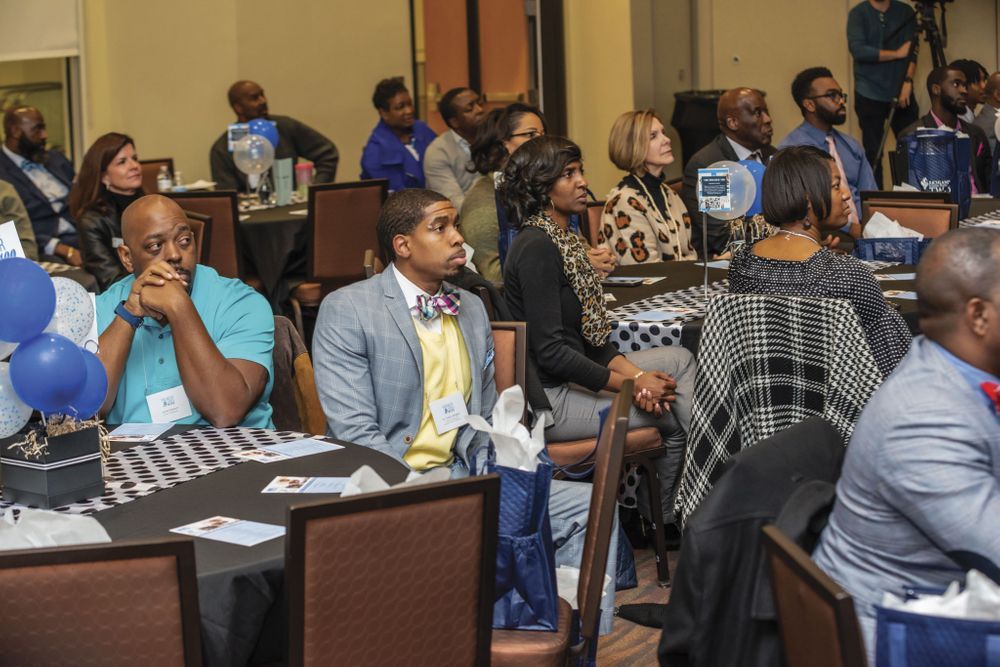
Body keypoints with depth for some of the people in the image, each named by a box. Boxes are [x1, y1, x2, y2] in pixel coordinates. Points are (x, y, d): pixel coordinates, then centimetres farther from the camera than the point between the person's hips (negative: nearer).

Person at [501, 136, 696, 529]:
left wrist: (634, 373, -5)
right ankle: (661, 518, 16)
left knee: (679, 359, 7)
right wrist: (630, 385, -17)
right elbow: (549, 351, -22)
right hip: (549, 397, -10)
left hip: (575, 376, 10)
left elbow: (591, 336, 12)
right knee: (673, 414, -5)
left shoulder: (566, 239, 12)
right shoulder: (537, 248, -18)